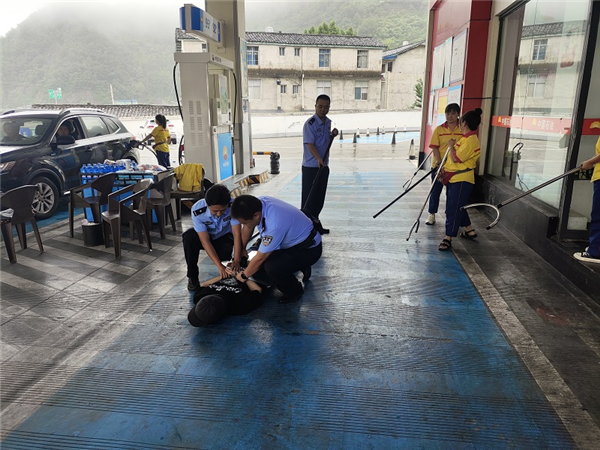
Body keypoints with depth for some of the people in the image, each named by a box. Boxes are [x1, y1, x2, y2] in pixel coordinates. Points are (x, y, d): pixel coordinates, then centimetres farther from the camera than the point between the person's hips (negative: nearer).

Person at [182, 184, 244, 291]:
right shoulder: (197, 210, -33)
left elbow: (237, 234, -28)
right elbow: (205, 241, -32)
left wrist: (236, 261, -35)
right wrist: (219, 265, -37)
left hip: (224, 237, 0)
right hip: (204, 236, 0)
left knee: (226, 256, -31)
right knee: (189, 237, -32)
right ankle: (192, 277, -15)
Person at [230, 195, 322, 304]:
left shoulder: (274, 225, -38)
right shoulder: (257, 203, -16)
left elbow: (259, 258, -23)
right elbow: (247, 228, 5)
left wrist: (244, 275, -6)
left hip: (309, 249, -9)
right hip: (291, 240, 9)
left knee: (271, 268, -30)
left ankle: (295, 292, 0)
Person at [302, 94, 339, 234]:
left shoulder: (328, 122, 11)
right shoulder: (310, 123, -14)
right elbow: (310, 144, -22)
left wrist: (333, 135, 3)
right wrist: (318, 159, -35)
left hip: (324, 165, 8)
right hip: (311, 166, -8)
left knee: (320, 196, 14)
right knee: (309, 196, -1)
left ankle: (315, 223, 26)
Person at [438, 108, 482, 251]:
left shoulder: (470, 140, -18)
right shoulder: (466, 138, 15)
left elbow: (456, 158, -24)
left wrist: (451, 146, -9)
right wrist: (445, 168, 14)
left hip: (461, 180, -11)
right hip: (454, 178, 11)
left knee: (454, 208, -7)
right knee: (458, 207, 20)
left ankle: (448, 238, -2)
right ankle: (469, 231, 34)